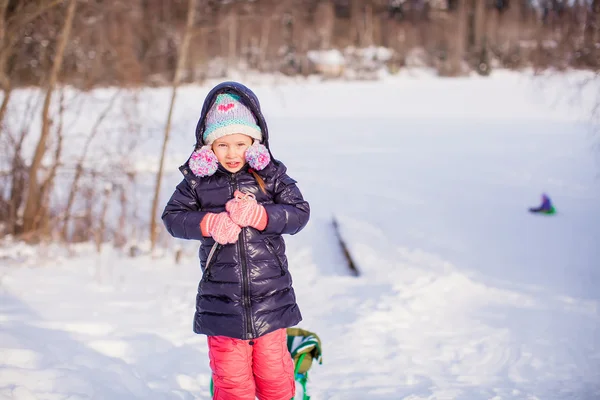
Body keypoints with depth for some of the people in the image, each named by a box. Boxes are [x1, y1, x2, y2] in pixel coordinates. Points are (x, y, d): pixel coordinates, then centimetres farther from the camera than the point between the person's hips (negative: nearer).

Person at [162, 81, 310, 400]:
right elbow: (172, 217, -1)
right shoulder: (198, 181, 0)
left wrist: (259, 215, -21)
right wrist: (209, 224, -18)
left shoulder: (272, 176, 0)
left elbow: (299, 212, -6)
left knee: (273, 373, 9)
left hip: (270, 299, 0)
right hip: (222, 303, 0)